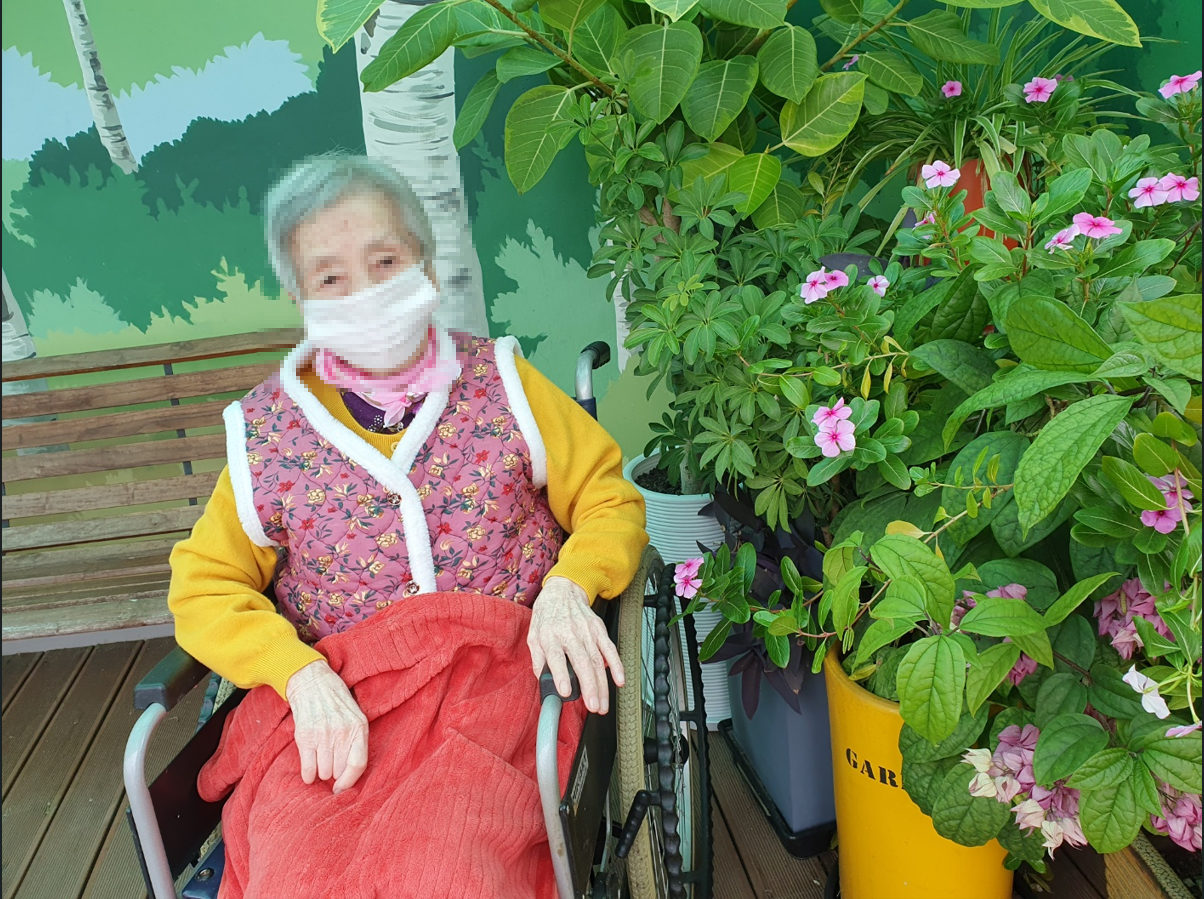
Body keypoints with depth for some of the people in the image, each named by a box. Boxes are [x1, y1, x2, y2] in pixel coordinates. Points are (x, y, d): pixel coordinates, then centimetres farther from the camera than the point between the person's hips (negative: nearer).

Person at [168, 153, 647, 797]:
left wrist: (566, 588, -14)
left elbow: (610, 500, 7)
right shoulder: (267, 427, 3)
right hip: (342, 703, 1)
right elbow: (202, 589, 4)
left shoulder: (500, 379, 4)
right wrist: (303, 675, -14)